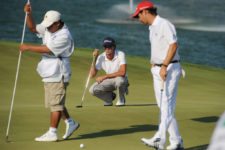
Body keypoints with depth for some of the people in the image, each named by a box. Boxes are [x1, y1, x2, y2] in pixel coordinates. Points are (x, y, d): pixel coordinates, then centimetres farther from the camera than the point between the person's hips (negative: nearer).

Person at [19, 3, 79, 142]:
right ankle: (70, 123, 29)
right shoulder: (48, 29, 7)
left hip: (58, 75, -9)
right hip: (49, 73, 9)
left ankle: (52, 133, -2)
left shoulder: (64, 36, -20)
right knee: (55, 103, 17)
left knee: (55, 104, -5)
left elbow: (47, 49, -23)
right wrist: (29, 13, -2)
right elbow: (33, 28, 14)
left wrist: (28, 47, -14)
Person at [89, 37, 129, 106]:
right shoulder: (101, 58, -12)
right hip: (109, 82, 4)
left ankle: (121, 100, -8)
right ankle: (110, 96, 12)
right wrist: (94, 59, -25)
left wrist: (104, 76, -32)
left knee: (119, 79, -39)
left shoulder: (120, 54, -22)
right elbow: (92, 75, -15)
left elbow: (122, 72, -34)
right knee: (92, 89, -19)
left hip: (121, 80, -3)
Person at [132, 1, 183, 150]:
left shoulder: (164, 24, -12)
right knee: (163, 107, 8)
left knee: (167, 105, -15)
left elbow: (173, 45, -21)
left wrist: (164, 66, -26)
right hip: (157, 70, 9)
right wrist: (153, 65, 13)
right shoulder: (152, 28, 17)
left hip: (169, 69, -9)